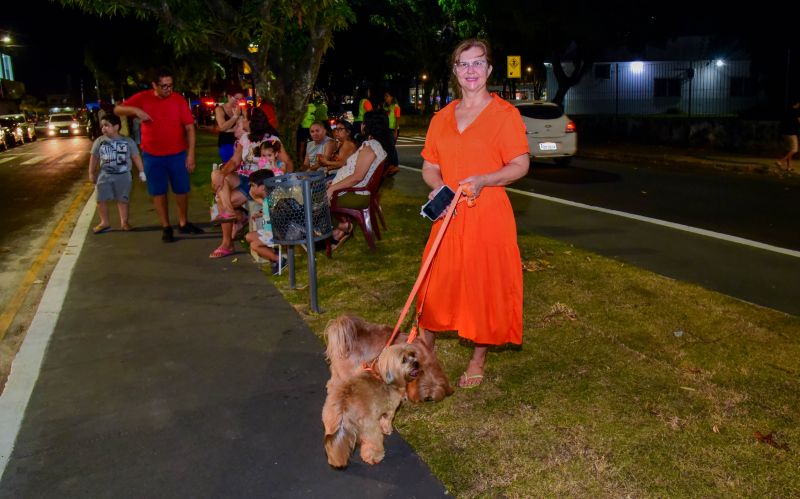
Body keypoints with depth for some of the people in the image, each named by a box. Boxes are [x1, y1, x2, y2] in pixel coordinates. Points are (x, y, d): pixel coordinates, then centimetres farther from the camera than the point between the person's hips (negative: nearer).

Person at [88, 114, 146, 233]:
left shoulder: (128, 141, -4)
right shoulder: (99, 141, 1)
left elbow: (136, 157, 2)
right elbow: (94, 158, 8)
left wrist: (141, 172, 2)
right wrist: (91, 173, 8)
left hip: (123, 176, -2)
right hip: (105, 175, 2)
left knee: (122, 200, 6)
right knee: (101, 199, 2)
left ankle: (124, 222, 18)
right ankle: (104, 222, 14)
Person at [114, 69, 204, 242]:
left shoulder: (179, 100, -6)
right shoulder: (143, 98, -4)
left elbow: (190, 127, -5)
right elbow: (117, 110, 0)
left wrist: (191, 153, -9)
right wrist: (135, 110, -20)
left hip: (178, 154, 0)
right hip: (152, 156, 0)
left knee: (182, 190, 9)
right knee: (158, 192, 6)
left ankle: (183, 223, 26)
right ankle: (166, 227, 17)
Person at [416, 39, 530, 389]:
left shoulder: (504, 113, -3)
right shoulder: (442, 117, 12)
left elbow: (521, 165, -7)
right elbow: (429, 166, 14)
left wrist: (482, 180, -22)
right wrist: (437, 186, -8)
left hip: (488, 216, -4)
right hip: (448, 215, 4)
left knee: (485, 284, 5)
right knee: (436, 281, 8)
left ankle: (479, 358, 22)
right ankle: (424, 346, 26)